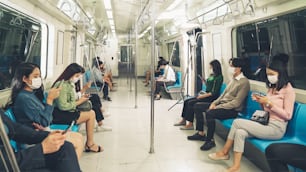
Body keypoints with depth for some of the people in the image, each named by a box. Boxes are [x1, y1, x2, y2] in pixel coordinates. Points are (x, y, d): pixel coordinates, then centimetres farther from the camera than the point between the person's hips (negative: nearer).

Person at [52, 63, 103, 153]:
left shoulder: (70, 84, 12)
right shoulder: (62, 85, -18)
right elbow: (62, 106, -24)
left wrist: (80, 98, 0)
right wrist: (79, 102, -15)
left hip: (66, 112, 10)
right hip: (59, 115, -10)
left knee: (91, 113, 5)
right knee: (91, 115, -8)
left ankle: (89, 143, 9)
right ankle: (89, 145, 6)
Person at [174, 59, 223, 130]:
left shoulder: (219, 77, -13)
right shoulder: (212, 75, 15)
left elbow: (214, 92, -18)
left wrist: (203, 96, -18)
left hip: (211, 97, -9)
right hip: (206, 94, 9)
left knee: (191, 103, -22)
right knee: (186, 101, 0)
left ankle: (190, 124, -16)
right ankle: (183, 120, 7)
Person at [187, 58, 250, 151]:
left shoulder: (244, 82, -15)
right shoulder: (233, 79, 13)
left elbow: (236, 103, -21)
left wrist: (218, 107, -21)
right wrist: (214, 103, 2)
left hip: (232, 109, -10)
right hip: (221, 103, 10)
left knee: (209, 113, -35)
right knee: (197, 106, 5)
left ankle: (210, 141, -16)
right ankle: (201, 133, 11)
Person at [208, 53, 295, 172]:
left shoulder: (288, 89, -9)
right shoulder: (272, 87, 15)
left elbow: (288, 115, -13)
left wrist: (269, 103, -17)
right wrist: (261, 101, -2)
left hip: (276, 128, -7)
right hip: (266, 124, 7)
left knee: (237, 122, -18)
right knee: (240, 132, -18)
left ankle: (224, 152, -4)